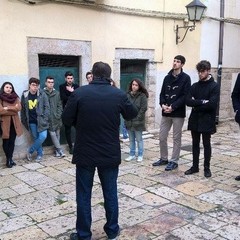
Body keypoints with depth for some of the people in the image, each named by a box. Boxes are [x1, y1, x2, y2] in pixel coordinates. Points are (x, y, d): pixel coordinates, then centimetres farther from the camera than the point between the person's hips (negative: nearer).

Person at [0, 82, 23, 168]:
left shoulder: (15, 98, 9)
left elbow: (19, 108, -7)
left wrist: (8, 108, -16)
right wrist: (13, 109, -10)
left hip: (14, 122, 3)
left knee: (12, 141, 7)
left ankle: (10, 158, 17)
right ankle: (8, 159, 16)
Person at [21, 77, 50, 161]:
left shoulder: (42, 94, -5)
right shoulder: (25, 95, 0)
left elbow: (46, 107, -3)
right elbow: (22, 109, 6)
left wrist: (45, 119, -9)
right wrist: (24, 121, 7)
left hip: (41, 120, -1)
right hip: (31, 121, 1)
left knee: (43, 136, -11)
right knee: (36, 138, 8)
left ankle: (30, 151, 8)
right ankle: (39, 154, 25)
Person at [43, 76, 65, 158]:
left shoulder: (57, 93, 7)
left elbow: (59, 105, 8)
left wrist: (59, 114, -3)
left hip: (57, 118, 4)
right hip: (48, 118, -4)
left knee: (57, 134, 8)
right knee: (52, 133, -6)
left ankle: (57, 150, 17)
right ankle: (59, 150, -1)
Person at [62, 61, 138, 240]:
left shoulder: (79, 93, -10)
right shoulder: (119, 94, -6)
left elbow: (66, 120, -3)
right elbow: (132, 114, 11)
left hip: (85, 153, -1)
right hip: (110, 154, 2)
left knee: (84, 195, 11)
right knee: (110, 193, 15)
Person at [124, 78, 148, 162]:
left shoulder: (142, 96, -7)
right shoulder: (128, 95, 4)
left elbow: (143, 108, -11)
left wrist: (137, 118, -14)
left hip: (138, 122, -4)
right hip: (129, 122, 4)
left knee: (139, 139, 6)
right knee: (131, 140, 14)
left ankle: (140, 155, 18)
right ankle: (132, 154, 25)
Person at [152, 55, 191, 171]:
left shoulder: (185, 78, -4)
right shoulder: (167, 77, 12)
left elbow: (185, 96, -11)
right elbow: (162, 93, 10)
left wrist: (173, 107, -19)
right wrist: (163, 104, -9)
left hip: (178, 113, -5)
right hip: (166, 113, 5)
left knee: (176, 138, 4)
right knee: (162, 137, 8)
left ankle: (174, 161, 14)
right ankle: (164, 158, 24)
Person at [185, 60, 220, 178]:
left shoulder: (214, 86, -5)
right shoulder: (195, 86, 8)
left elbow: (212, 104, -18)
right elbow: (188, 101, -5)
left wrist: (196, 105, -11)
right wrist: (202, 102, -17)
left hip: (207, 121, -4)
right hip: (194, 120, 4)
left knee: (206, 144, 6)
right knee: (195, 144, 11)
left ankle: (207, 168, 18)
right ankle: (195, 166, 22)